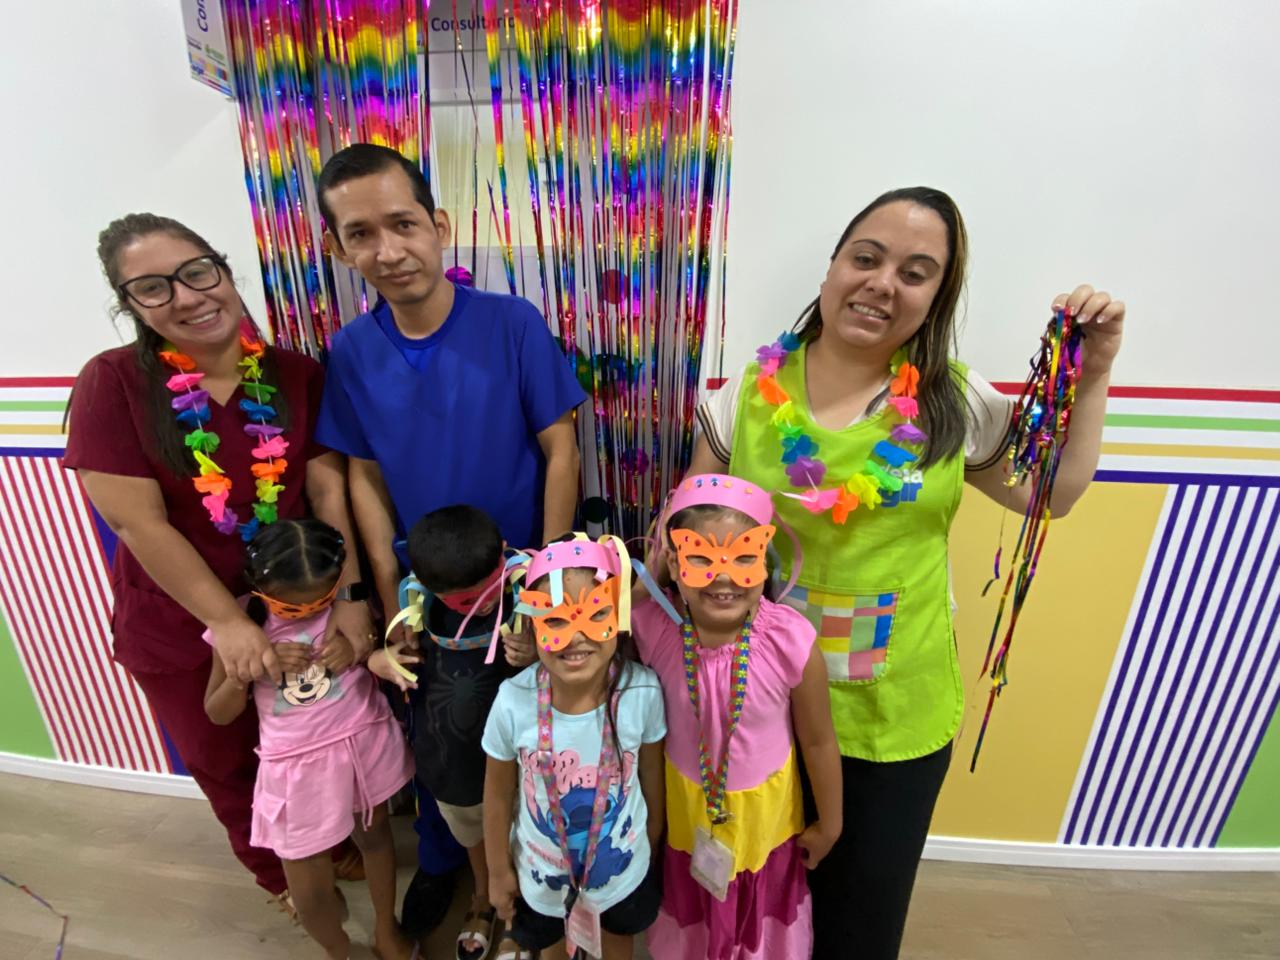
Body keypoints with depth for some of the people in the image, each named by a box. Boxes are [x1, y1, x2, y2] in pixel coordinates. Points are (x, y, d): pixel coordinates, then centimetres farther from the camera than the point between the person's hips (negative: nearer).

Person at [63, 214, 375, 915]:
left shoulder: (296, 376, -8)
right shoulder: (112, 383, -14)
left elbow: (329, 489, -12)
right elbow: (138, 522, -18)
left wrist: (350, 593, -21)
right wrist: (228, 623, -19)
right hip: (181, 629, 0)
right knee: (226, 765, 23)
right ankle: (278, 873, 52)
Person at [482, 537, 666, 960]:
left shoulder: (643, 691, -31)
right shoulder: (513, 702, -31)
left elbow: (651, 773, -11)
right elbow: (498, 794, -13)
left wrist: (652, 842, 4)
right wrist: (498, 871, 1)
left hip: (623, 868, 1)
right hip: (542, 874, 0)